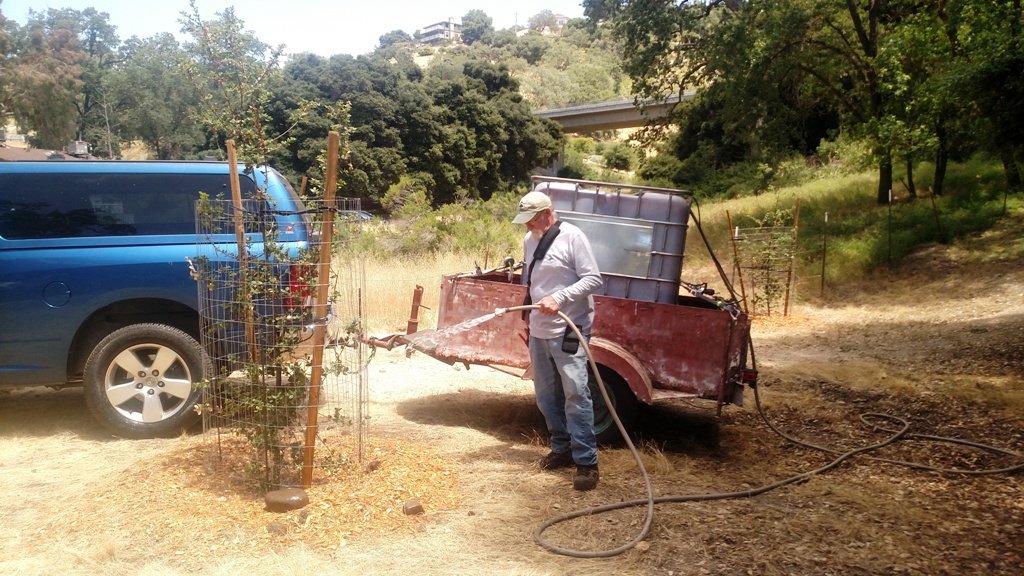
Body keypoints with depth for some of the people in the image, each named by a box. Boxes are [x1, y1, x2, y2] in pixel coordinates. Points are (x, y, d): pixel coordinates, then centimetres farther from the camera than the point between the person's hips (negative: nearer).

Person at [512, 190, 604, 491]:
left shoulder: (572, 237, -10)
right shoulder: (529, 240, 11)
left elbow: (593, 279, -14)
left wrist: (559, 298, -24)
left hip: (568, 331, -7)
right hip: (539, 331, 7)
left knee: (575, 394, -9)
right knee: (546, 395, 13)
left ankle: (586, 462, -4)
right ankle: (562, 448, 27)